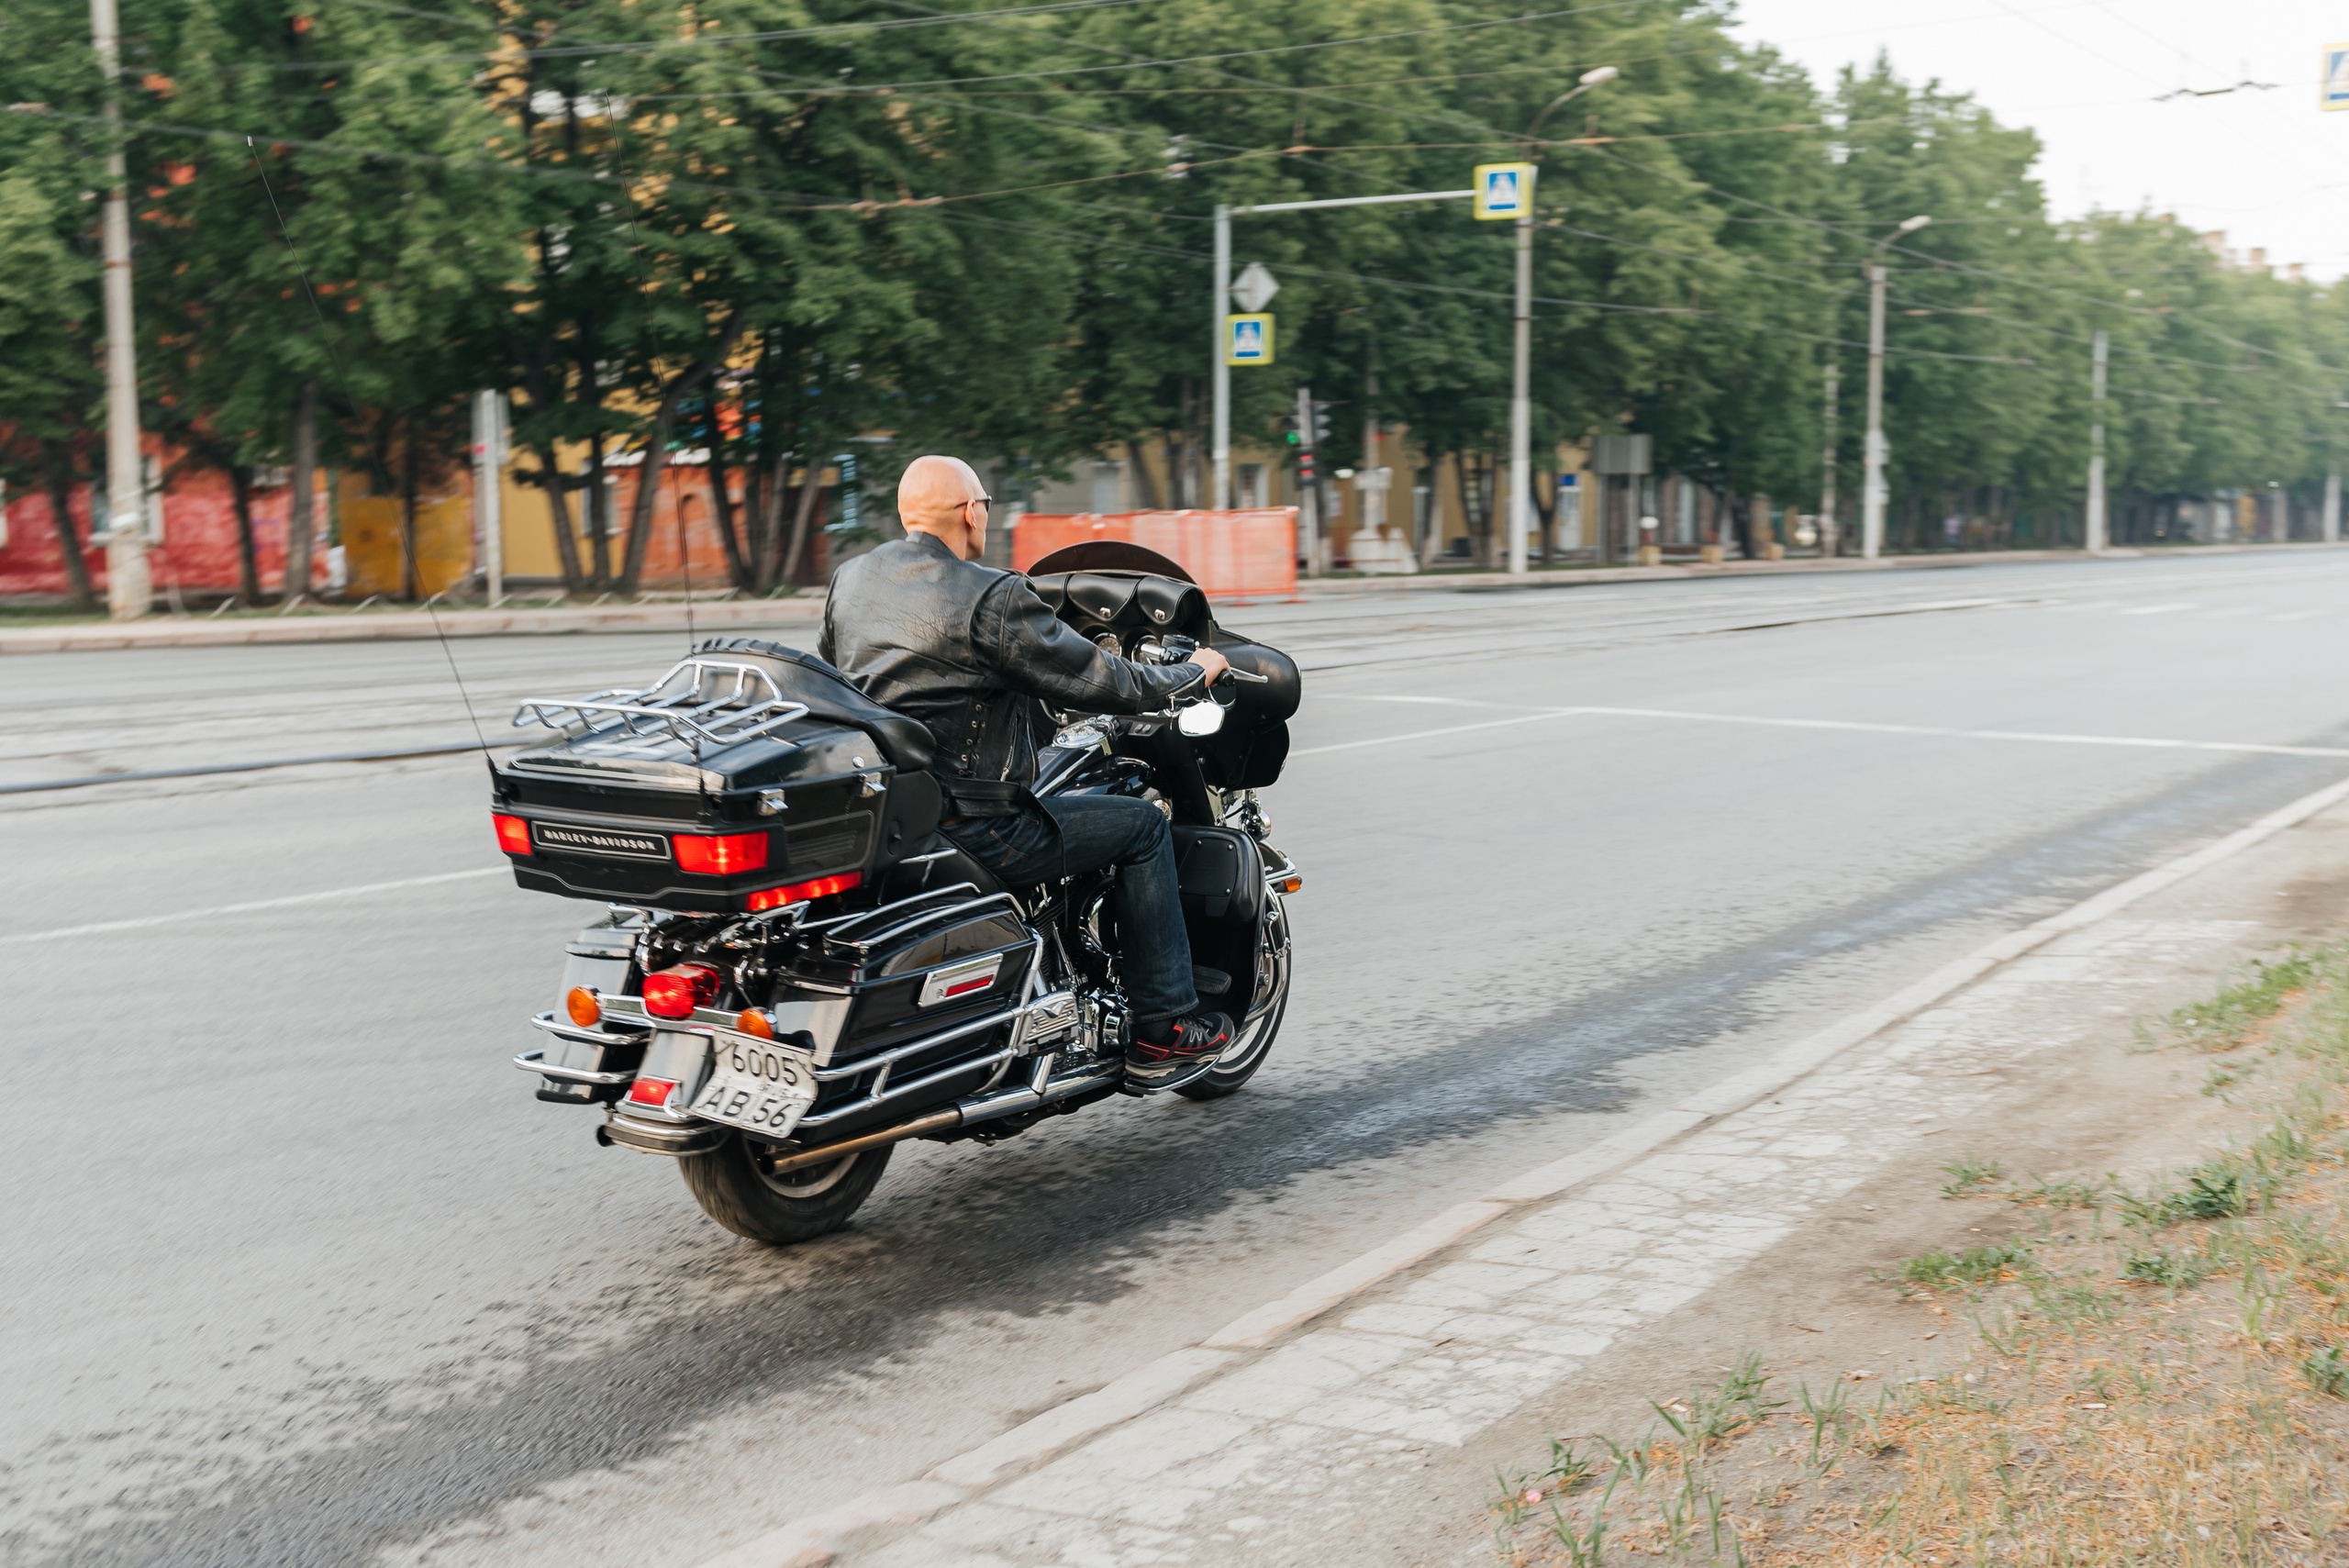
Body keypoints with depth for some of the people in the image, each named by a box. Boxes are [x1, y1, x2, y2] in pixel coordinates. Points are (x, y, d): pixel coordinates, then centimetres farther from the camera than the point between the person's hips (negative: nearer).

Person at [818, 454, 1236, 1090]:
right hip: (966, 830, -8)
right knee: (1143, 826, 8)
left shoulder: (848, 579, 8)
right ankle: (1163, 1032, 11)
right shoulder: (992, 597, -15)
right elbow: (1097, 681, -10)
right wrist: (1194, 671, 7)